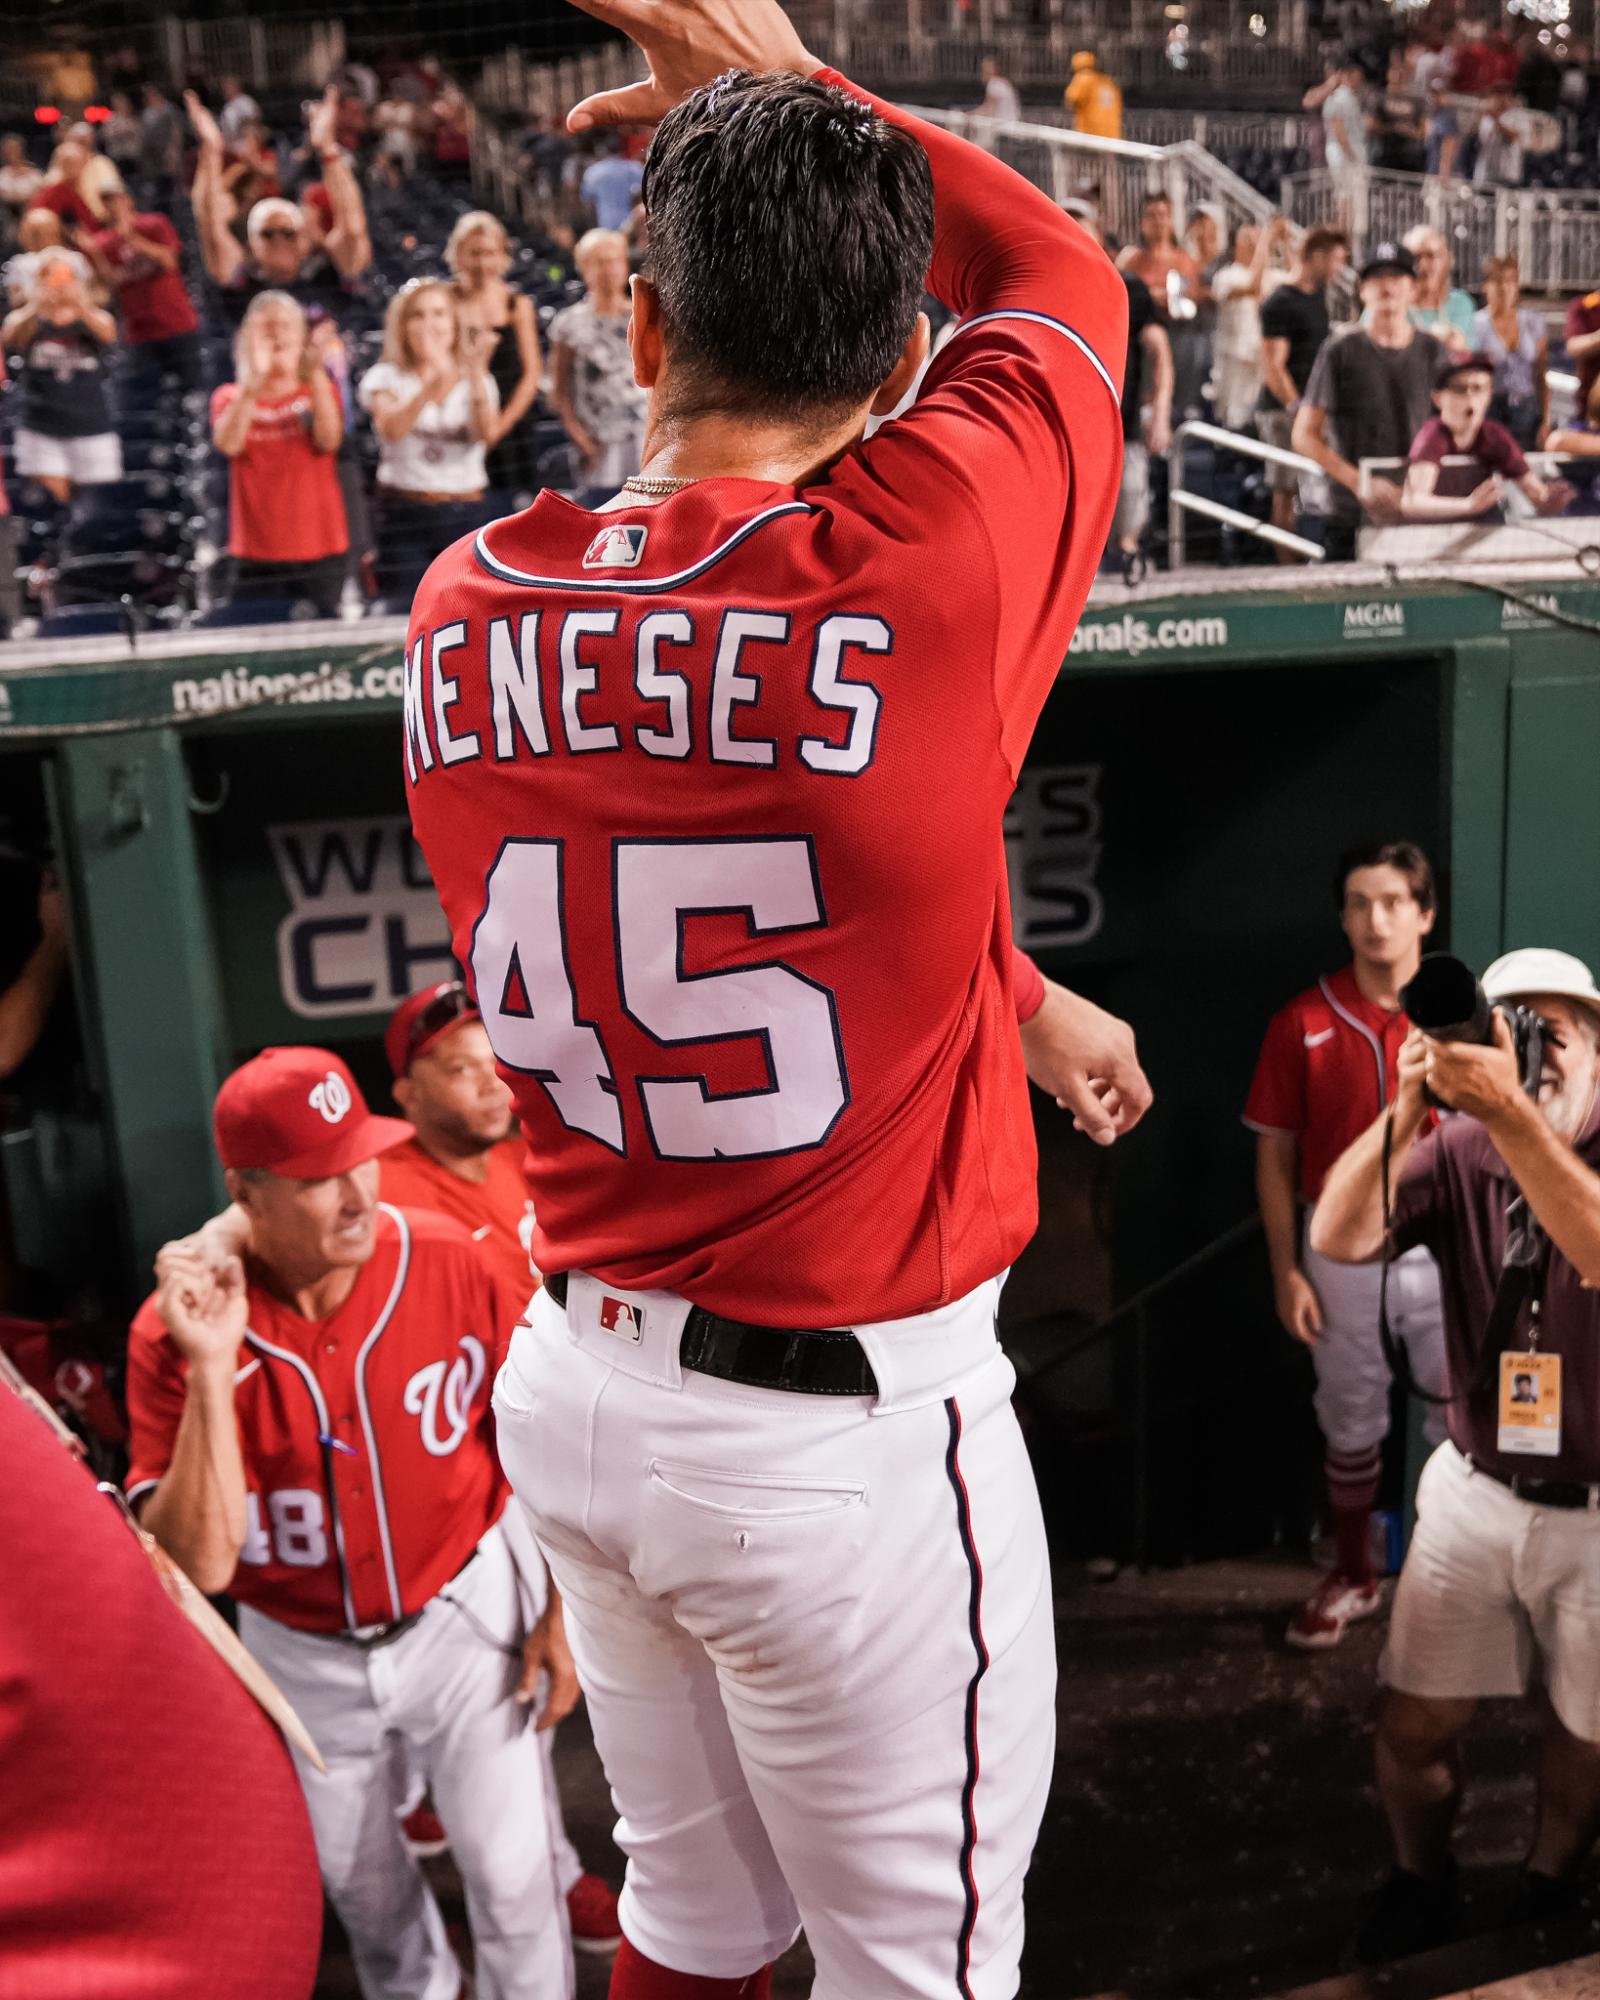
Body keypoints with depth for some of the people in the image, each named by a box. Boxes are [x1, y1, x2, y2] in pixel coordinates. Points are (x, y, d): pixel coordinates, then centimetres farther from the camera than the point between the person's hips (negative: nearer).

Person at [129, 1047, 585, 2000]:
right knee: (356, 1877, 25)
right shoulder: (175, 1328, -20)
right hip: (305, 1653, 2)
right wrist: (211, 1371, -35)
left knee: (512, 1874, 6)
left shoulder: (449, 1259, -20)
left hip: (466, 1613, -1)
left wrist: (562, 1610, -5)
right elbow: (198, 1564, -25)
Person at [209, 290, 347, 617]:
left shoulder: (320, 392, 10)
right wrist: (254, 379, -21)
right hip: (254, 555, 0)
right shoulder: (231, 397, 9)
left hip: (319, 552, 0)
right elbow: (228, 443, -13)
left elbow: (328, 440, -11)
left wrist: (317, 374, -21)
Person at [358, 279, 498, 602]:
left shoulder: (477, 380, 9)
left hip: (465, 515, 2)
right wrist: (434, 382, -34)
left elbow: (485, 431, -13)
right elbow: (392, 429, -18)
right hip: (405, 516, -1)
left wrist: (476, 380, -32)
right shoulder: (386, 378, 4)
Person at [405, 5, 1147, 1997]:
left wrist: (1025, 1003, 18)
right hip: (849, 1425, -5)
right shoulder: (932, 560, -18)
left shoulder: (465, 607, -3)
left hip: (575, 1385, 6)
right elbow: (1068, 275, 3)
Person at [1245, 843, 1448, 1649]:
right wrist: (1286, 1271, -4)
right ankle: (1352, 1578, 32)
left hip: (1442, 1249, 0)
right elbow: (1275, 1155, -1)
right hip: (1342, 1252, 0)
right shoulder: (1303, 1023, -4)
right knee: (1351, 1421, 14)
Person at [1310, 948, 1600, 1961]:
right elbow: (1338, 1237, -19)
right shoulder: (1460, 1148, -6)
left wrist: (1507, 1109, -46)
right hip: (1476, 1489, 2)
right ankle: (1422, 1880, 35)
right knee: (1416, 1727, 6)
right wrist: (1408, 1106, -30)